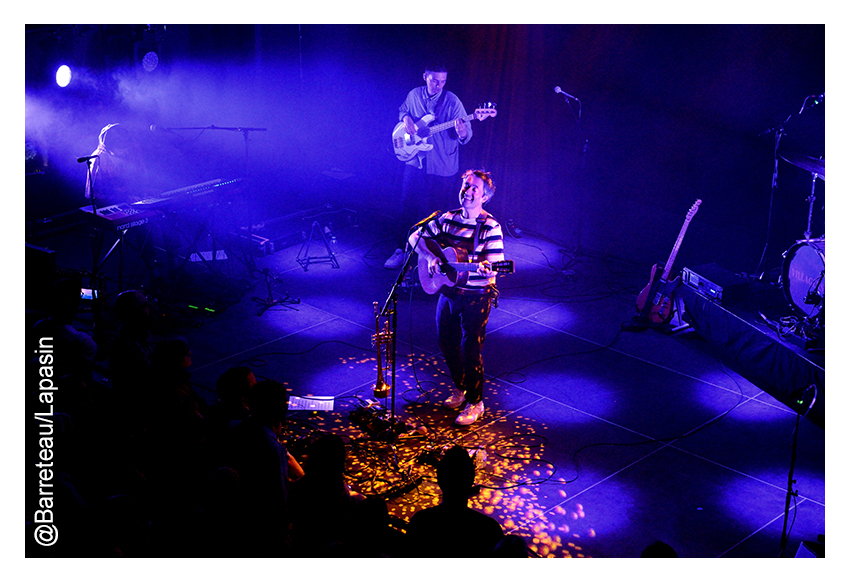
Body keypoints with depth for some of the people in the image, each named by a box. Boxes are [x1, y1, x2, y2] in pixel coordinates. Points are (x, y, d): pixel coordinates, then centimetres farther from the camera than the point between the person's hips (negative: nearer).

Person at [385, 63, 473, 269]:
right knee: (408, 205, 2)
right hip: (415, 161, 3)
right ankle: (403, 249, 13)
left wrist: (462, 133, -37)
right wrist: (406, 118, -1)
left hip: (441, 166, -3)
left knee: (429, 208, 4)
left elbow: (466, 134, -13)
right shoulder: (414, 95, 1)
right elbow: (403, 110, 22)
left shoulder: (452, 101, -12)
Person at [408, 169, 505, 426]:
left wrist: (486, 269, -41)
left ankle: (475, 402, 14)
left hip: (477, 297, -6)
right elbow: (416, 237, 8)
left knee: (470, 349, -3)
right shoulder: (448, 219, 3)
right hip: (448, 291, 6)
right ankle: (460, 388, 38)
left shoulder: (490, 227, -14)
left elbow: (494, 264, -19)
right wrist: (430, 256, -10)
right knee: (446, 343, 16)